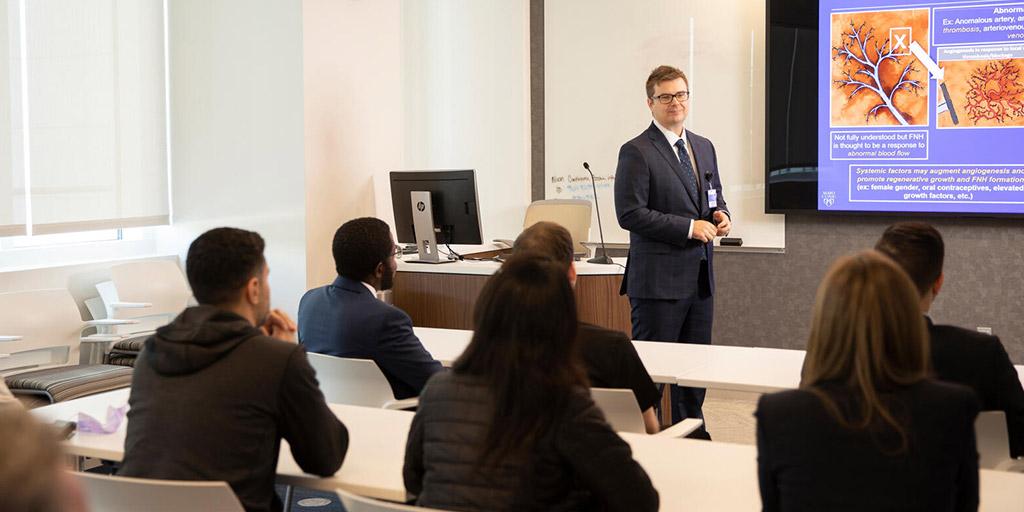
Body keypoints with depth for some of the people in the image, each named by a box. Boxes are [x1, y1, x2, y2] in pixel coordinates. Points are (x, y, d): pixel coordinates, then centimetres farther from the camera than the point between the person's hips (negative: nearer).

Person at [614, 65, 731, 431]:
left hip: (699, 276, 7)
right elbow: (630, 214, -16)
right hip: (658, 278, -7)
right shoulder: (636, 152, -9)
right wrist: (689, 227, -17)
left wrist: (720, 215, 0)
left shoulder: (704, 147, 14)